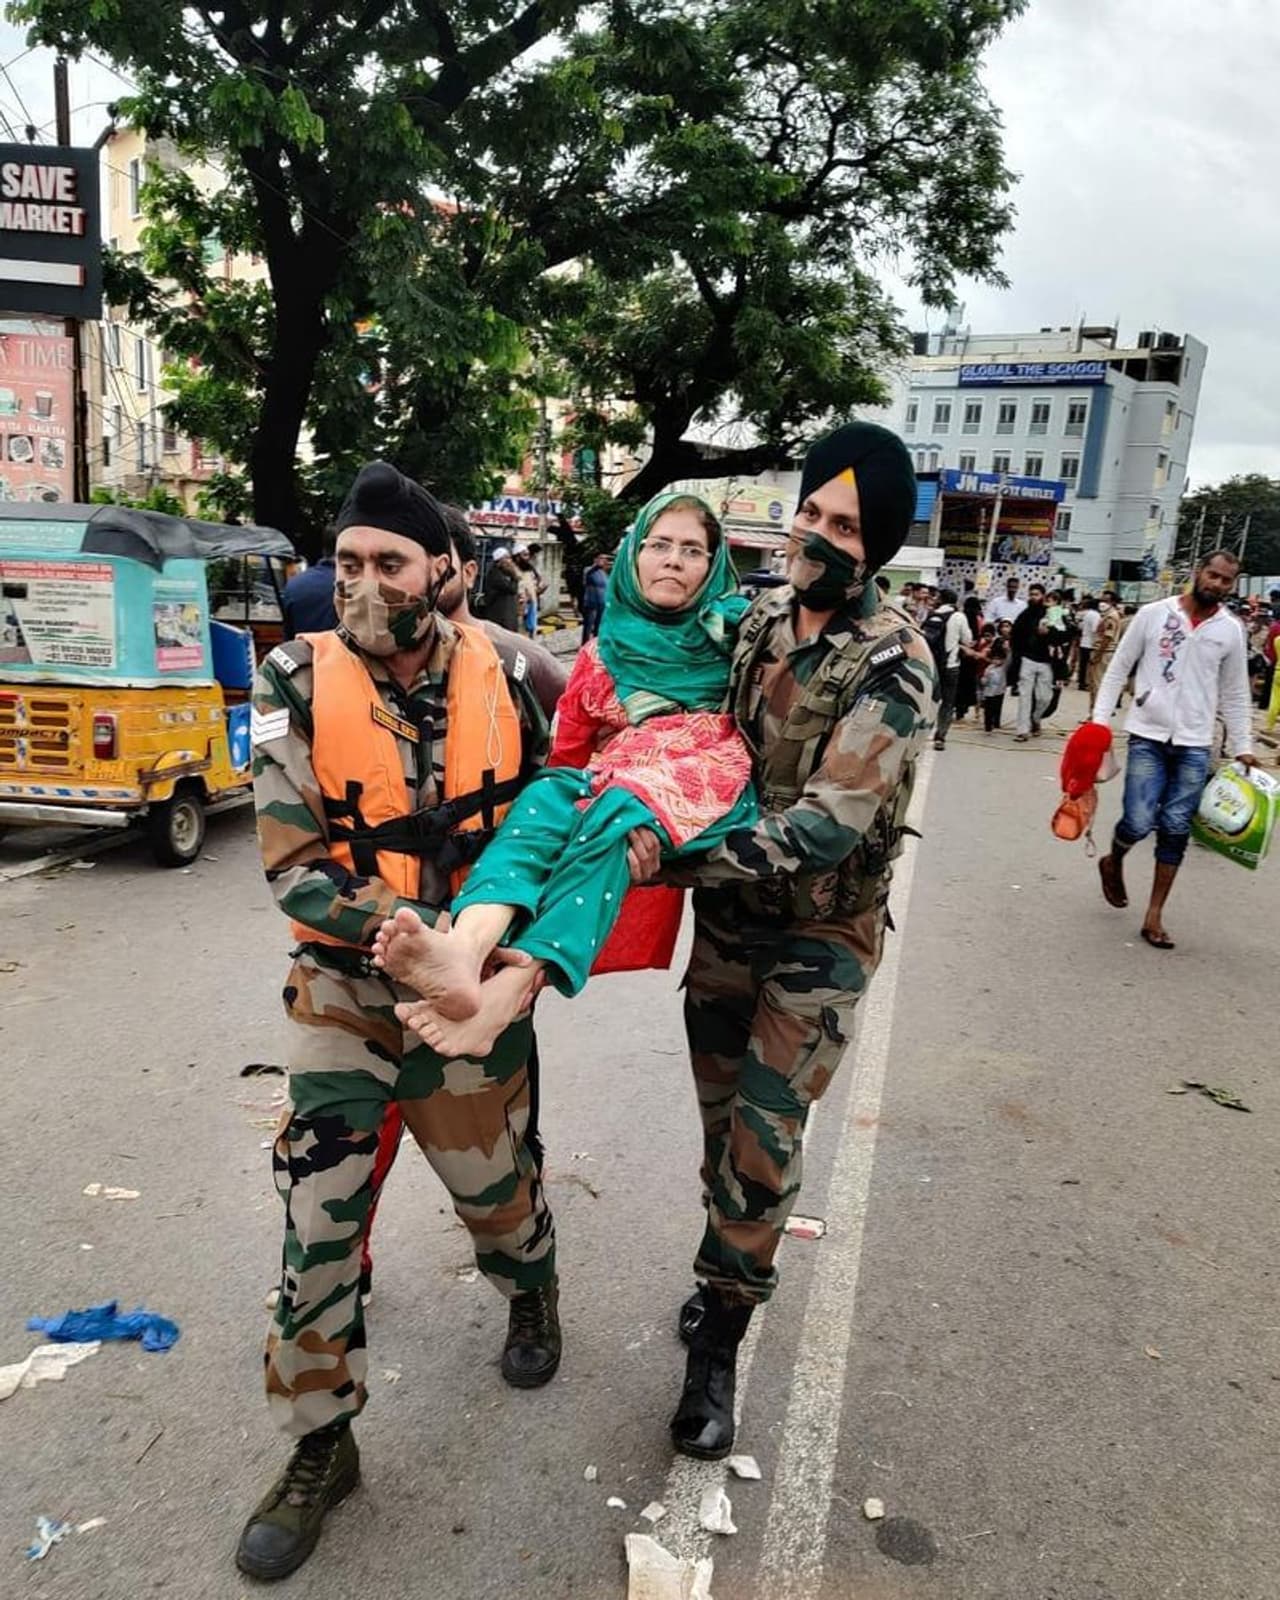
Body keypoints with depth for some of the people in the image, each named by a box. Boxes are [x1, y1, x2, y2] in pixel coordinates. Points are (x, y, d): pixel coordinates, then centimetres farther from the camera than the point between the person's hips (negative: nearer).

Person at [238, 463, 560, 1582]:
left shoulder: (497, 674, -6)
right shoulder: (302, 686, -11)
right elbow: (291, 863, -14)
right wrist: (403, 926, -27)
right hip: (344, 990, -1)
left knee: (492, 1180, 16)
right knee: (317, 1219, 1)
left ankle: (533, 1290, 51)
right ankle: (322, 1444, 25)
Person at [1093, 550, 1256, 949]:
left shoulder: (1231, 630, 5)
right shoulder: (1154, 614, -1)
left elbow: (1235, 695, 12)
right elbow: (1119, 668, 3)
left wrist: (1242, 747, 8)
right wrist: (1100, 717, -4)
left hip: (1195, 746, 2)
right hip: (1148, 736, -2)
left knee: (1176, 829, 2)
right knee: (1139, 822, -11)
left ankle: (1154, 915, 12)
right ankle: (1113, 863, 23)